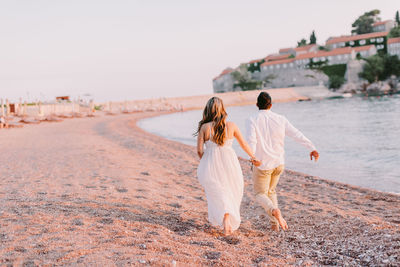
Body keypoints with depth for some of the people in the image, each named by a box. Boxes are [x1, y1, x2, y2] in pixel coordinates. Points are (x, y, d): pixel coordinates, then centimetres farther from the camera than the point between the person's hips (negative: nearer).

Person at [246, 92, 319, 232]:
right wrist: (312, 148, -4)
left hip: (262, 165, -4)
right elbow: (297, 134, -4)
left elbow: (251, 140, -26)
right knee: (271, 191, 25)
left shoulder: (252, 120, -10)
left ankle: (274, 211, -20)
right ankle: (274, 223, 21)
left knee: (260, 194, 11)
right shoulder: (280, 119, 0)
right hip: (279, 163, 4)